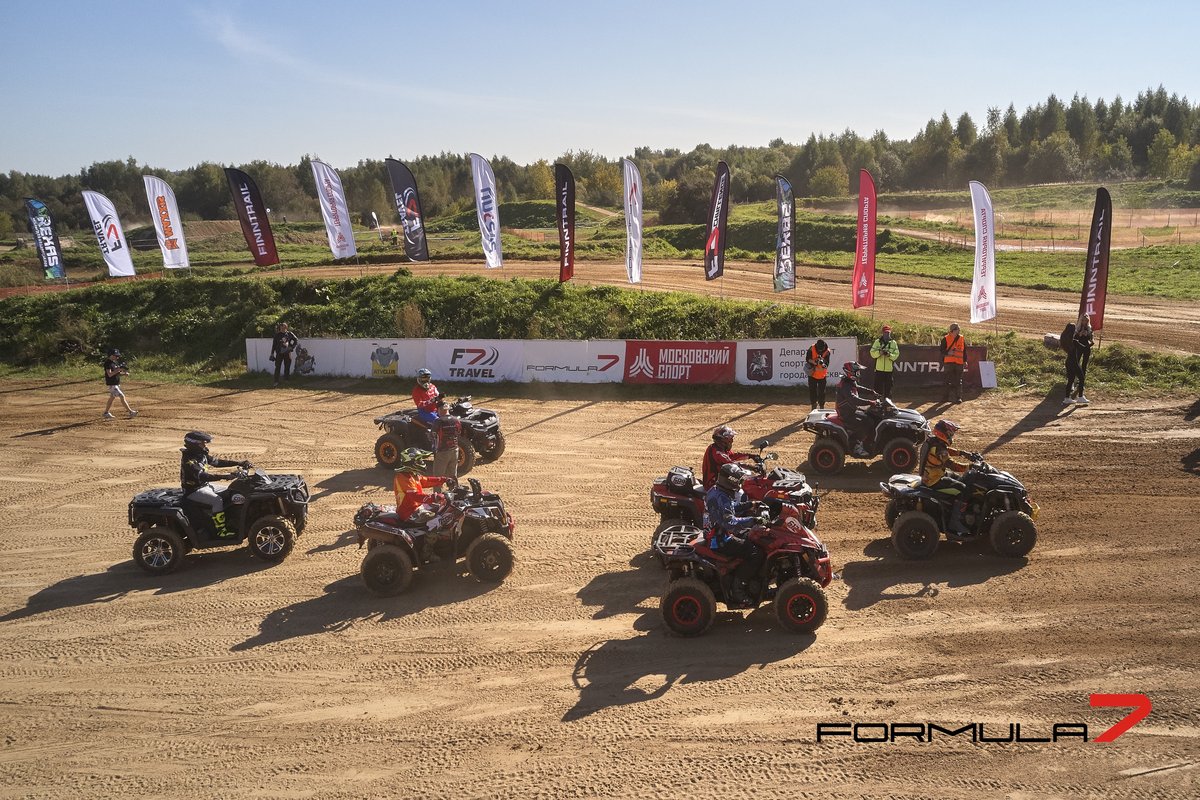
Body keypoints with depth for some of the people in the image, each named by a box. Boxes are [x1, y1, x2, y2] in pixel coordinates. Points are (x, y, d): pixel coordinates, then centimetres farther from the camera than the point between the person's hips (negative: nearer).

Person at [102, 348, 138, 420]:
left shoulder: (115, 362, 11)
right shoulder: (108, 363, -17)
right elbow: (109, 374, -25)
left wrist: (124, 373, 1)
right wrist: (118, 369, -28)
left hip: (116, 383, 10)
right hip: (111, 384, -10)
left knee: (112, 397, 17)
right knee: (122, 396, -11)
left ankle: (106, 413, 26)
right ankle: (130, 412, -11)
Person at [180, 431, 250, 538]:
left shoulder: (201, 455, 5)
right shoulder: (188, 460, -24)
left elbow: (217, 462, 8)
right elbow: (202, 476, -35)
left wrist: (239, 463, -2)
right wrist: (224, 477, -43)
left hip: (205, 485, 10)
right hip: (194, 490, -10)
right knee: (217, 500, -29)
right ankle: (221, 530, -23)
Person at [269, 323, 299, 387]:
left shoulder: (289, 334, 4)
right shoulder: (277, 335, 2)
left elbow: (296, 340, 12)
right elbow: (274, 344, 6)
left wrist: (292, 347, 0)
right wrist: (272, 354, 3)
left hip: (287, 353, 1)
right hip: (279, 353, -1)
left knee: (287, 367, 6)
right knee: (277, 367, -4)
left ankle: (287, 379, 17)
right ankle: (276, 381, -3)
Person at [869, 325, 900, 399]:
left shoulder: (893, 343, 5)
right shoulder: (877, 342, 4)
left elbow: (896, 354, 0)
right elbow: (872, 353, 0)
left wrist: (889, 355, -19)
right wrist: (879, 352, -19)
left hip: (889, 369, 0)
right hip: (879, 368, 0)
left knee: (888, 387, 7)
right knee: (878, 386, 2)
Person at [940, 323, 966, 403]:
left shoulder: (962, 339, 10)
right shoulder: (945, 339, -1)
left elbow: (964, 351, 15)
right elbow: (942, 351, -2)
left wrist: (965, 361, 10)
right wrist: (948, 352, -21)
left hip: (959, 363, 3)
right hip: (948, 363, -3)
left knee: (958, 381, 3)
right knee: (946, 381, 0)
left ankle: (958, 397, 7)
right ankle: (945, 397, 7)